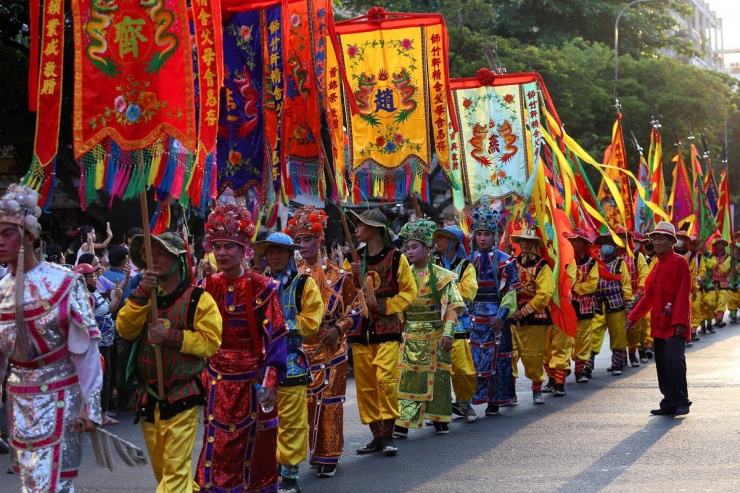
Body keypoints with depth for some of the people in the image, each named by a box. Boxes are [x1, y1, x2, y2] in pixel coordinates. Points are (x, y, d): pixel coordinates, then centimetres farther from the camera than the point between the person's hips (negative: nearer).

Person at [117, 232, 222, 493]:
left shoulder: (198, 299, -6)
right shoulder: (145, 296, 11)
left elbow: (210, 342, -13)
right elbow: (125, 329, -3)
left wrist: (171, 336, -21)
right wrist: (142, 293, -14)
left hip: (181, 395, -6)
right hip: (148, 395, 6)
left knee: (175, 469, -9)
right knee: (160, 466, 15)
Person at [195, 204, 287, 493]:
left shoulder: (262, 288, -8)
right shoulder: (207, 288, 3)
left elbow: (275, 337, -11)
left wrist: (271, 381, -18)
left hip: (252, 379, -3)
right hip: (217, 381, 3)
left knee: (255, 448, 7)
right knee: (219, 448, 4)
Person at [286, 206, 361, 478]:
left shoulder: (337, 275, -1)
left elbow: (355, 309, 2)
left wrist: (338, 328, -11)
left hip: (330, 349, -2)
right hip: (298, 348, 2)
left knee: (328, 402, 2)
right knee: (302, 401, 1)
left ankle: (328, 456, 11)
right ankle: (313, 451, 13)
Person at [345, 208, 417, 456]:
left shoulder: (396, 258, -2)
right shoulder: (353, 259, 10)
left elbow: (409, 291, 1)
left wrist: (385, 305, -10)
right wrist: (353, 276, -11)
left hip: (386, 327, -4)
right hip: (360, 328, 5)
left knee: (385, 378, -15)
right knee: (365, 383, 5)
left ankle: (388, 433, -6)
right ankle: (377, 435, 13)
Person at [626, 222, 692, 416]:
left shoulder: (679, 262, -6)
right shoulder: (657, 267, 17)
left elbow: (683, 294, -13)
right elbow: (649, 297, 22)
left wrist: (680, 321, -19)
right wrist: (633, 317, 18)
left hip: (675, 325, -8)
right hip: (659, 324, 8)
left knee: (674, 360, -15)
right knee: (662, 364, 7)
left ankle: (681, 402, -5)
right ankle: (669, 403, 13)